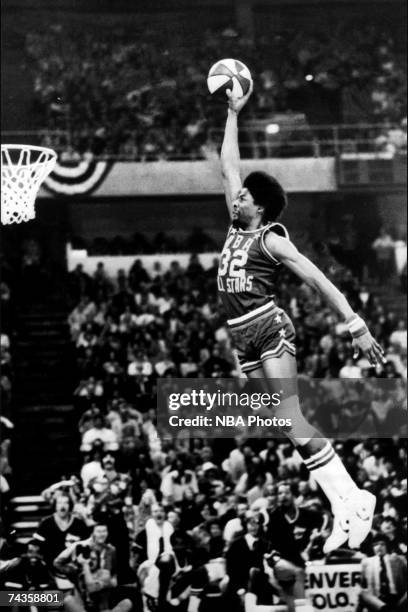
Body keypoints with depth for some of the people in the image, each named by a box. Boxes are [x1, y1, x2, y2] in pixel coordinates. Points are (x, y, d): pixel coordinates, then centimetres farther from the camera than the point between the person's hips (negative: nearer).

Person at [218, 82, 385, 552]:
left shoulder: (271, 240, -4)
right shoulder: (238, 227, 16)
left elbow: (318, 281, -9)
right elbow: (229, 167, 24)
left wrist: (355, 325, -16)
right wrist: (233, 115, 25)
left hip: (269, 328, -7)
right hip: (244, 339, 7)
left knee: (293, 424, -16)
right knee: (289, 428, 0)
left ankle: (353, 502, -15)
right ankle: (343, 512, -2)